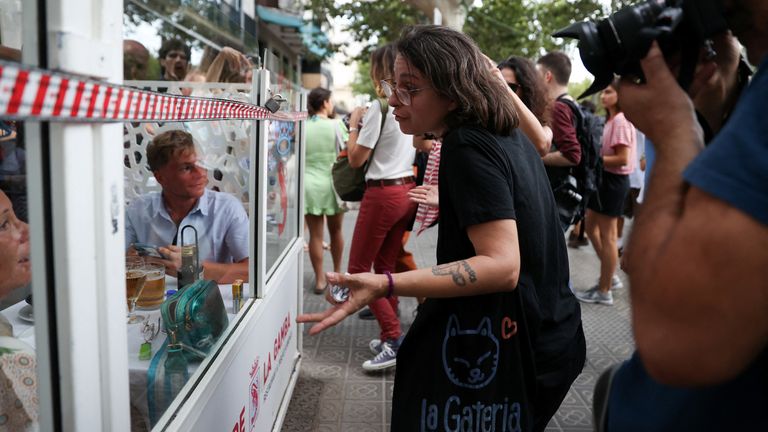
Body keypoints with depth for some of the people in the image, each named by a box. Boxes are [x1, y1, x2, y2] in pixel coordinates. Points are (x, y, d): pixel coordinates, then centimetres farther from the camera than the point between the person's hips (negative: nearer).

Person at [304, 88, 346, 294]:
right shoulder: (335, 125, -8)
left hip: (309, 184, 2)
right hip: (331, 183, -1)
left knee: (315, 234, 6)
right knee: (335, 230, 16)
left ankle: (320, 279, 10)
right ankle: (337, 272, 31)